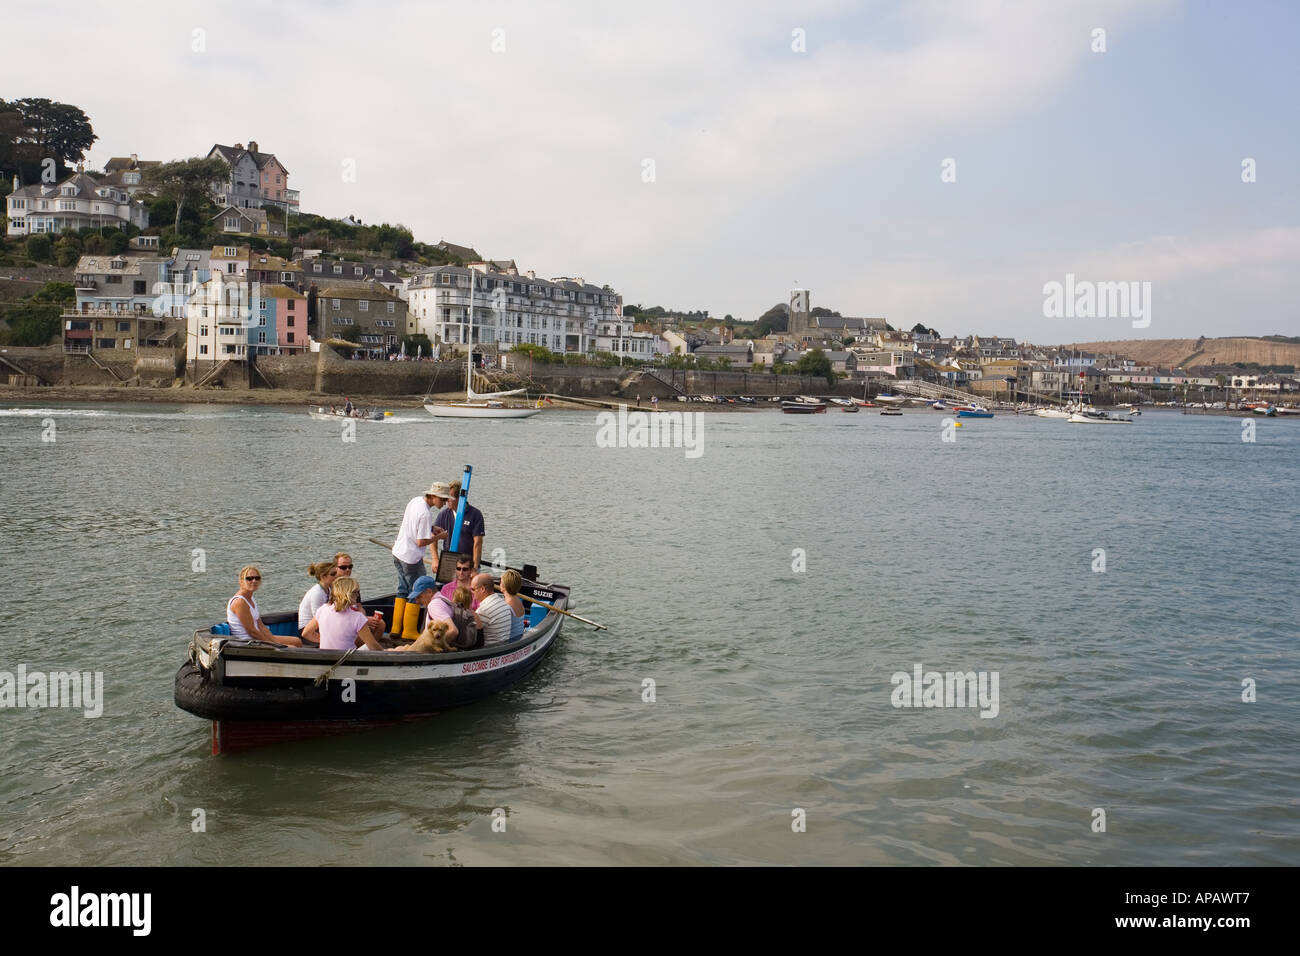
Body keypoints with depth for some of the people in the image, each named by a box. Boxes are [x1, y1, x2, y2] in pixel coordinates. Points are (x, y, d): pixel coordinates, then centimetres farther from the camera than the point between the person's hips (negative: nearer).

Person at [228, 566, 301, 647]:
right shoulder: (239, 602, -17)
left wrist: (275, 641, 1)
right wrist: (273, 643, -14)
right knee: (292, 649, -16)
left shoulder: (251, 600, 14)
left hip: (256, 639, 11)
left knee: (297, 641, 6)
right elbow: (251, 631, -19)